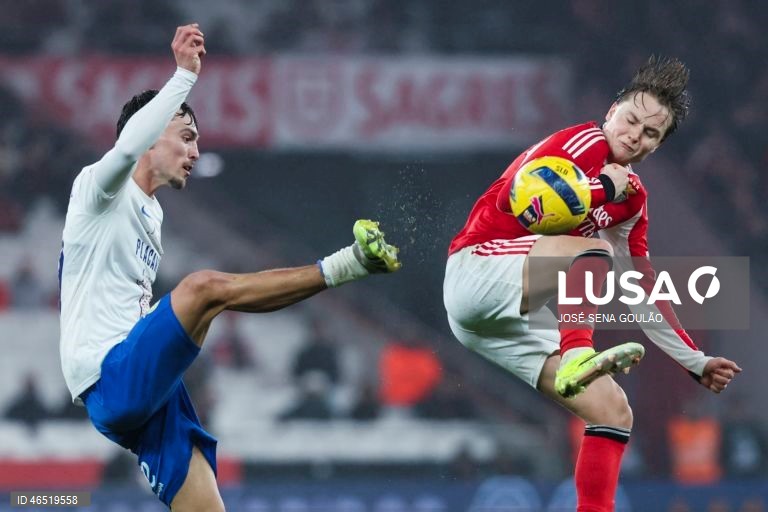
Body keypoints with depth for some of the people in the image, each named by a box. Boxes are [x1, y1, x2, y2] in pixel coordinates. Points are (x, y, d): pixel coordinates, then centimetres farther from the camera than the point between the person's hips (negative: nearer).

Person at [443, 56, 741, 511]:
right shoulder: (587, 143, -5)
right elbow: (514, 196, -21)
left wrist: (696, 363, 20)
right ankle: (578, 357, -49)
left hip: (518, 320, 8)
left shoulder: (632, 200, 17)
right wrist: (603, 188, -14)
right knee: (594, 249, -31)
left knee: (614, 413, -3)